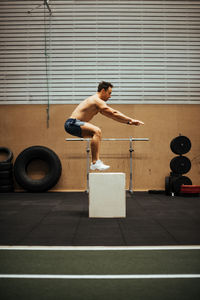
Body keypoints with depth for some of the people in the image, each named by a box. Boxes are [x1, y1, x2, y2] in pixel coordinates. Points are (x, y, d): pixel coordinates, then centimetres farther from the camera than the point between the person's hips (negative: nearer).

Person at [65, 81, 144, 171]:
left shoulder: (97, 101, 20)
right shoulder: (97, 101, -12)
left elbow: (111, 115, 22)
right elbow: (113, 113, -15)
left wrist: (128, 121, 18)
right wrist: (131, 120, -11)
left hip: (72, 124, 11)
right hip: (72, 123, -11)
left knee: (97, 133, 21)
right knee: (96, 131, -26)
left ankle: (95, 161, 16)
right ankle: (95, 162, -29)